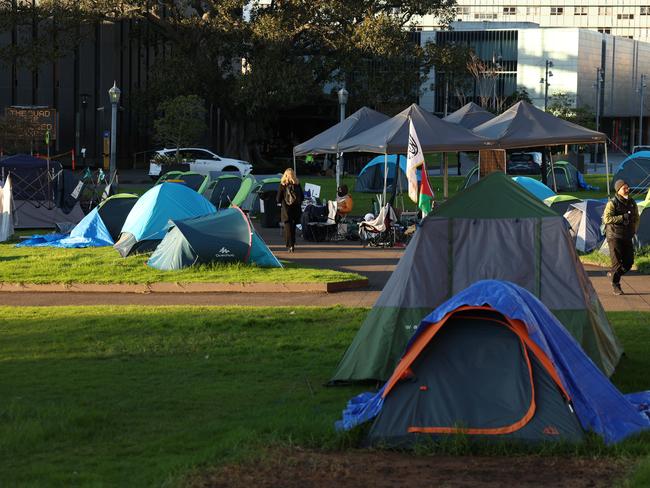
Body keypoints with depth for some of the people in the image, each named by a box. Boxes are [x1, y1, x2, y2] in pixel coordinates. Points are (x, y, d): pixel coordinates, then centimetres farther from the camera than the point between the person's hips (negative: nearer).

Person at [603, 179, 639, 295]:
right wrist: (623, 217, -24)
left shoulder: (632, 203, 8)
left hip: (627, 237, 6)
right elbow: (607, 219, -22)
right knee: (617, 261, -7)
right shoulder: (612, 203, -12)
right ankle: (615, 286, 5)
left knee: (628, 262, 3)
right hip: (614, 236, -6)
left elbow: (636, 218, 21)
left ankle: (612, 274, 27)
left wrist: (633, 230, 6)